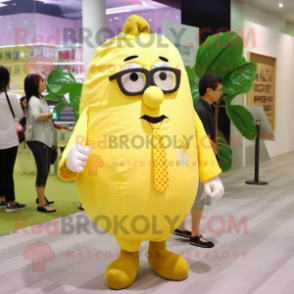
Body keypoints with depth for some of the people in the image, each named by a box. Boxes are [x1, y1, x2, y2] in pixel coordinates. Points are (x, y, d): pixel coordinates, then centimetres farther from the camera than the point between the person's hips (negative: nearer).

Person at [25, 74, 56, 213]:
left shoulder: (40, 99, 17)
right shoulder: (33, 100, -14)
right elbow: (36, 116, -32)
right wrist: (52, 114, -20)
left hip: (45, 139, 10)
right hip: (37, 140, -10)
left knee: (45, 170, 17)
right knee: (42, 171, -11)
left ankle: (41, 197, 30)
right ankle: (41, 204, -8)